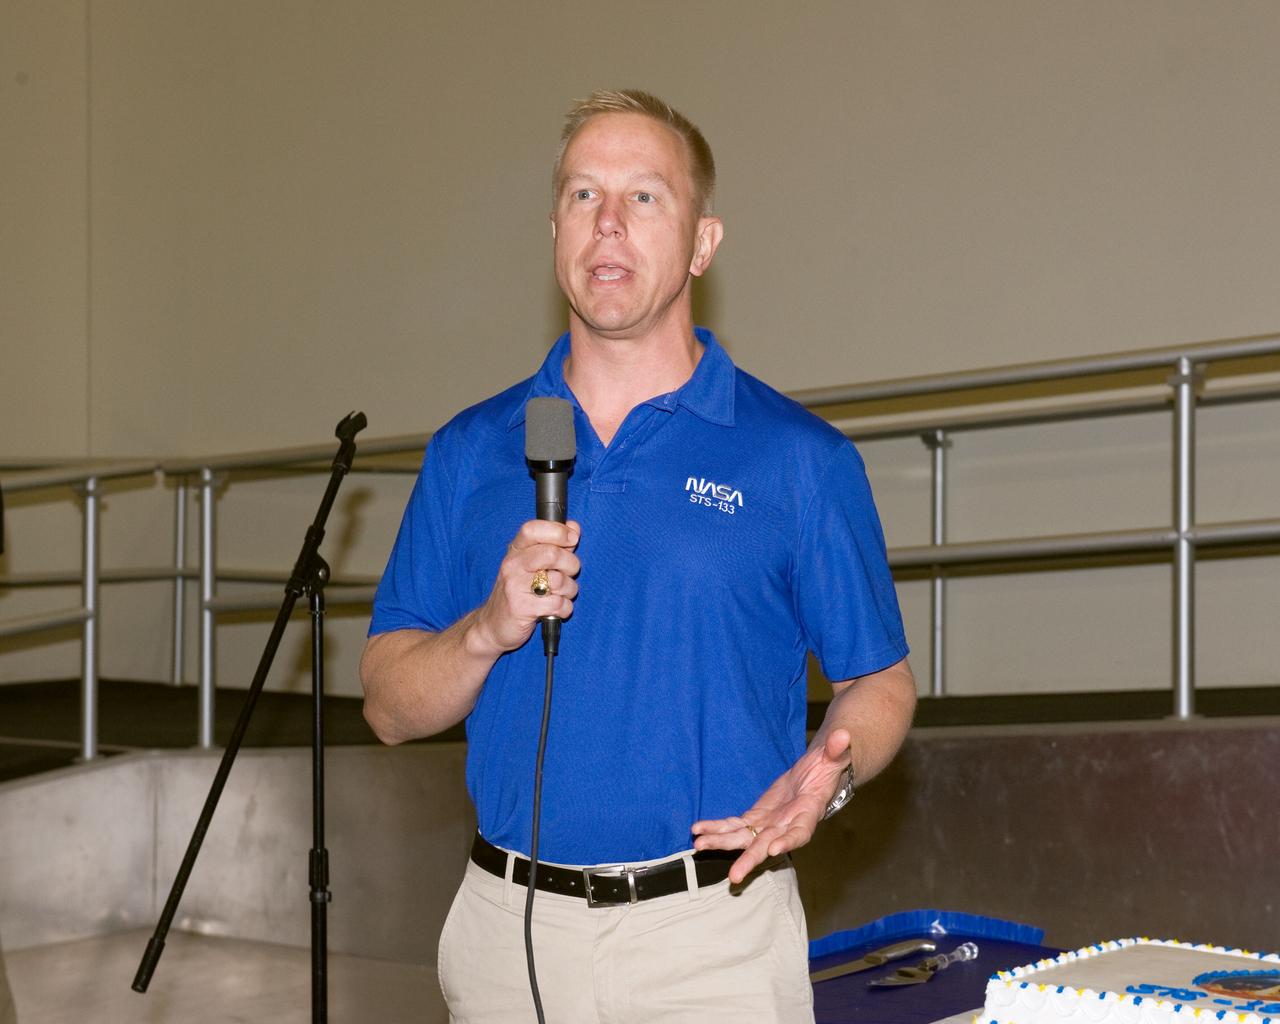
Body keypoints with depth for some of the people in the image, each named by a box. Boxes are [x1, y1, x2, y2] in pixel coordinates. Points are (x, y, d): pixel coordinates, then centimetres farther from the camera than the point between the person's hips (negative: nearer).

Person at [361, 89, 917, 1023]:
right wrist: (490, 630, -13)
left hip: (713, 937, -2)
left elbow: (879, 681, 4)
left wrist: (827, 773, -17)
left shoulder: (801, 457, -1)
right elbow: (390, 707, 7)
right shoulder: (471, 452, 7)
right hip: (506, 932, 3)